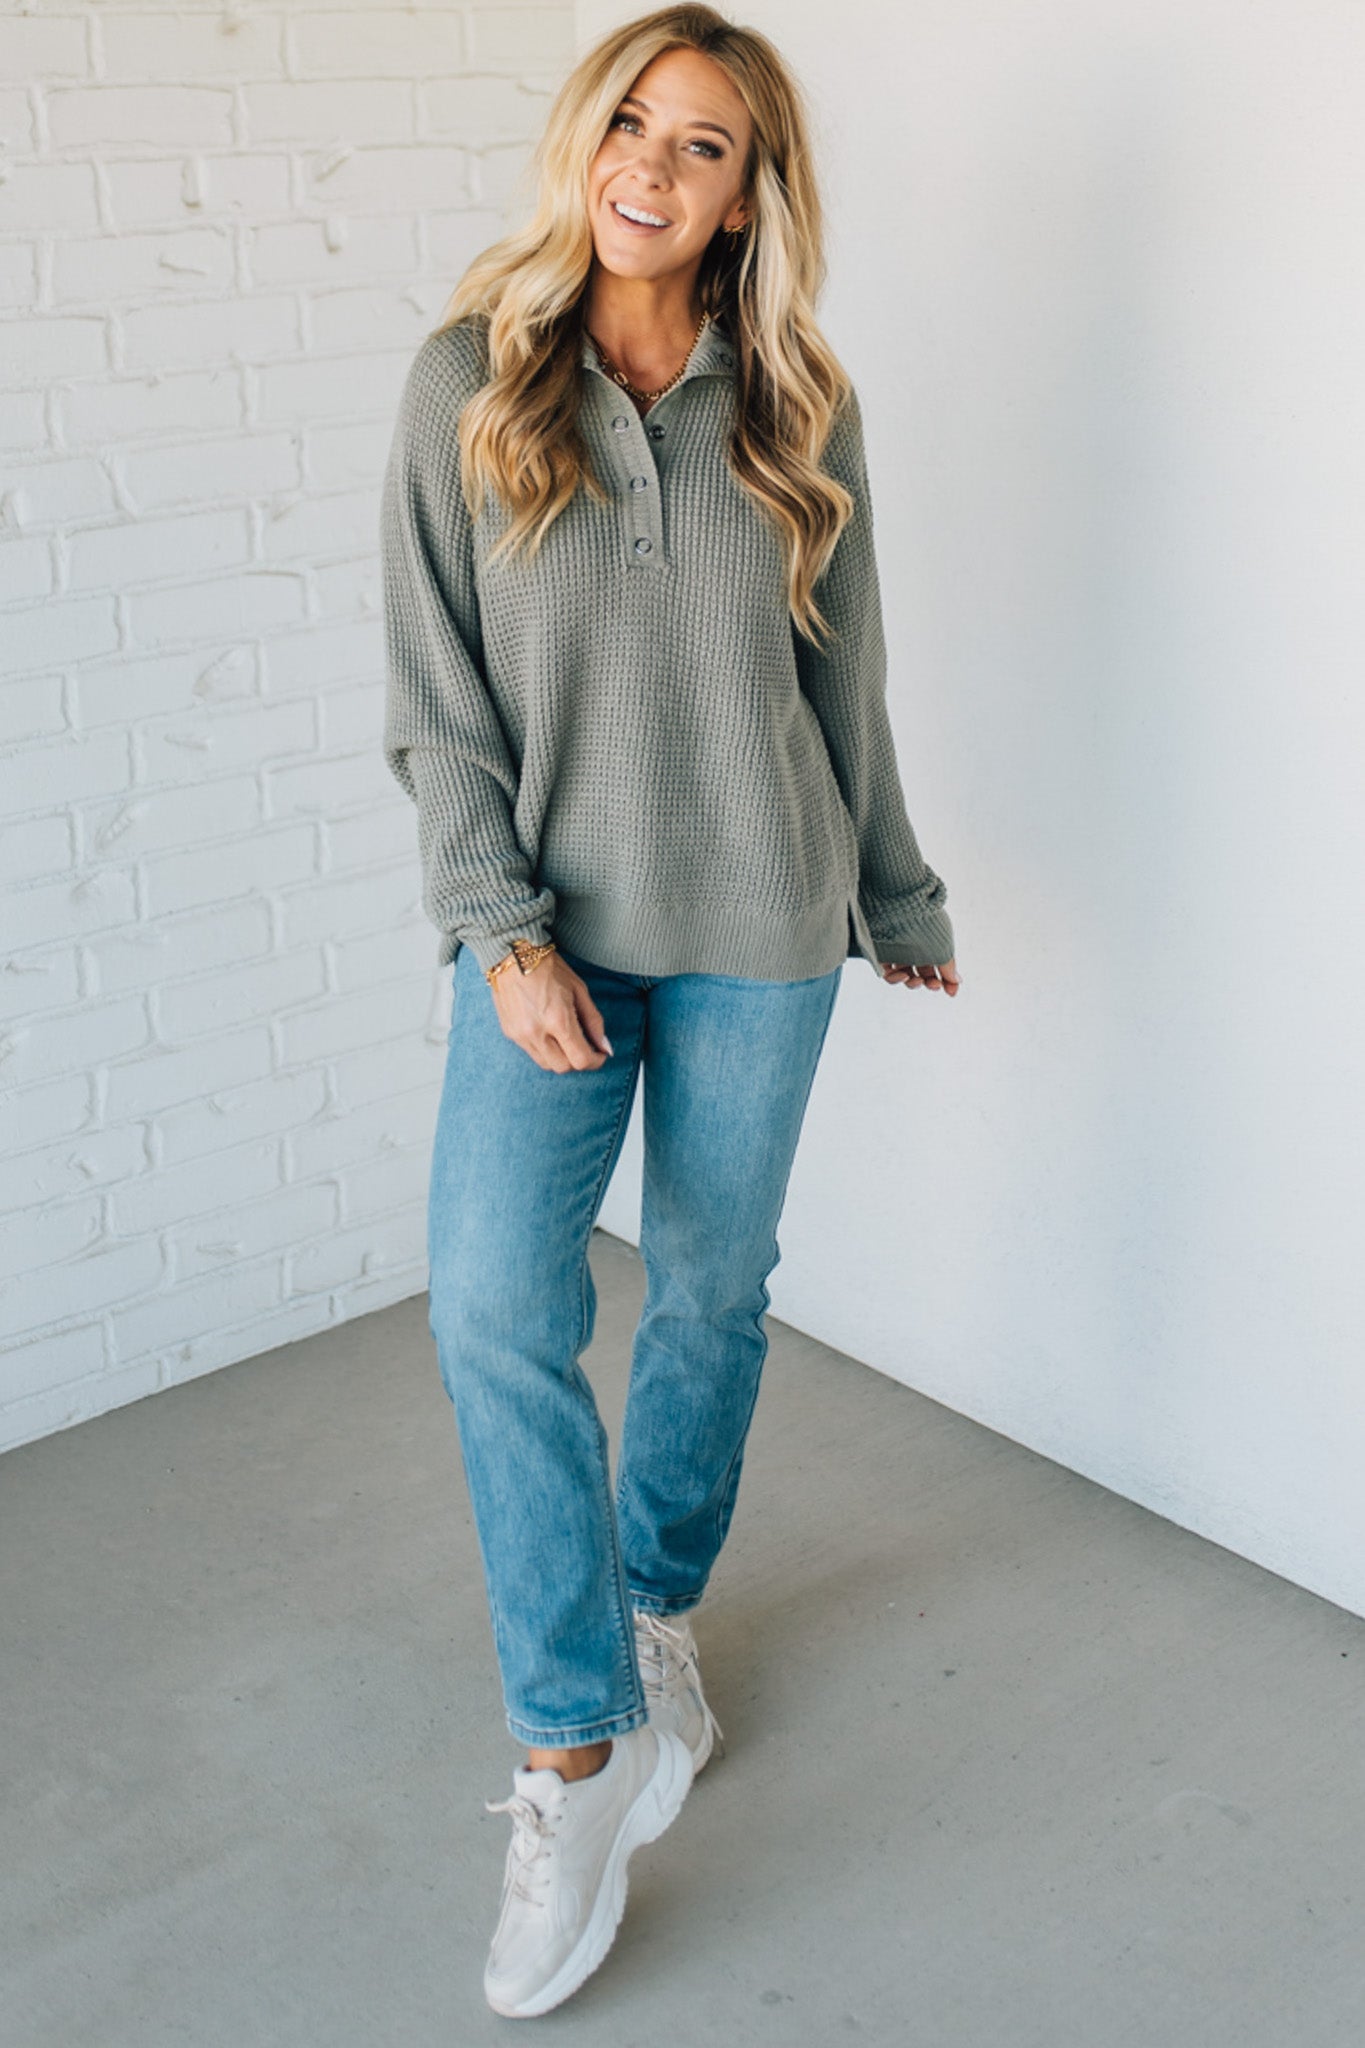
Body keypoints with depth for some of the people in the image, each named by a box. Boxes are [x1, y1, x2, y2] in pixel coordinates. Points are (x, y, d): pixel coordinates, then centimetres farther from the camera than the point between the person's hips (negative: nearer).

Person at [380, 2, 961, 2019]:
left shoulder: (796, 410, 1)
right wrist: (503, 931, -15)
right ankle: (581, 1746, 0)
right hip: (549, 925, -1)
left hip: (757, 933, 2)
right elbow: (436, 698, -5)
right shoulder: (468, 382, -3)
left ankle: (658, 1605, 37)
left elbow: (845, 680, 10)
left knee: (712, 1290, 12)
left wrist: (901, 896, 17)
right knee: (496, 1311, -14)